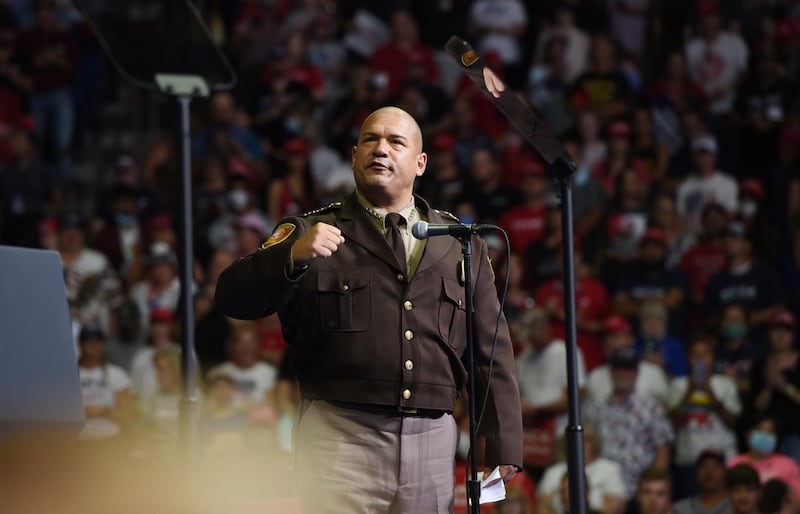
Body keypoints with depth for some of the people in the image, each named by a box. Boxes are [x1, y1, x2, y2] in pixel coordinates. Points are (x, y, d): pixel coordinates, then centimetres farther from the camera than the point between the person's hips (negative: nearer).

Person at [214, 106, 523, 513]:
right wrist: (293, 256, -22)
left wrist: (503, 445, 7)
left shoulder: (461, 245, 15)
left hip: (432, 440, 3)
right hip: (340, 438, -2)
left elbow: (492, 350, 13)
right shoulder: (310, 233, 9)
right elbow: (232, 298, -4)